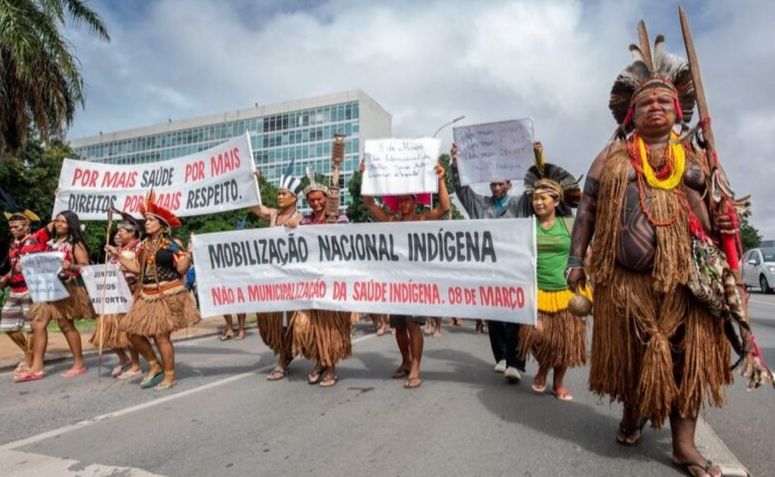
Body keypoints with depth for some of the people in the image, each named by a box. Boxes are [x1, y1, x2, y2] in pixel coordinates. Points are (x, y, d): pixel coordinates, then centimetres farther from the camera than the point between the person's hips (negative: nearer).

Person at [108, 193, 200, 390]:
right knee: (133, 331, 6)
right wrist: (117, 255, 12)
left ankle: (170, 376, 12)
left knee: (161, 335, -5)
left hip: (168, 295, -8)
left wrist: (189, 254, -29)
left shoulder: (173, 244, -9)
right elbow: (136, 268, 13)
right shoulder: (144, 245, 12)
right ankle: (154, 366, 23)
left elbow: (182, 269, -14)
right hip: (147, 296, 8)